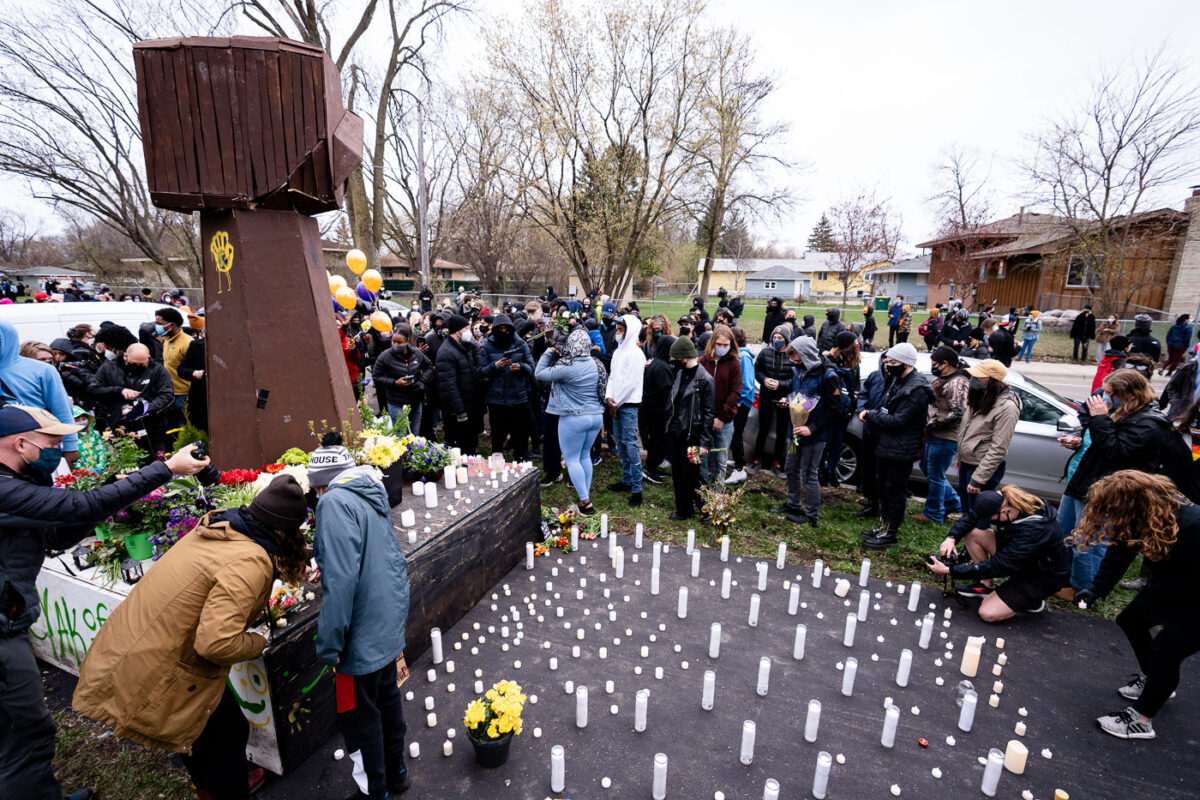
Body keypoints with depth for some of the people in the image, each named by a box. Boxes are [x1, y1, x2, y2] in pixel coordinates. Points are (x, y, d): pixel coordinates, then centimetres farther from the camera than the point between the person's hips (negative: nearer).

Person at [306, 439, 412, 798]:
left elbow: (340, 580, -26)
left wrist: (329, 645, -19)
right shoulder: (374, 493, 6)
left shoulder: (335, 503, -20)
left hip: (363, 630, -8)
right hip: (390, 618, 8)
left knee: (360, 711, 12)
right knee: (387, 693, 24)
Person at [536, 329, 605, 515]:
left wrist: (549, 353, 1)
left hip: (574, 418, -7)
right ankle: (587, 496, 25)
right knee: (585, 455, 20)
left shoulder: (567, 368, -19)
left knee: (572, 459, 4)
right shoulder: (596, 364, 1)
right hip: (596, 416, 7)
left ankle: (585, 502, 2)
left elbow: (539, 373, -11)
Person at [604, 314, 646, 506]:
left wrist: (617, 403, -11)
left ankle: (637, 489, -4)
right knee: (620, 442, 14)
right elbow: (612, 376, 14)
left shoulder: (635, 353, -12)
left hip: (629, 404, -9)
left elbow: (630, 382, -17)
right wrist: (609, 397, -2)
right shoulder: (618, 351, 14)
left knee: (630, 444, -10)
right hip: (616, 404, 9)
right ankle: (626, 480, 27)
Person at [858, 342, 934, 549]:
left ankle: (890, 534, 15)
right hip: (887, 445, 10)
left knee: (895, 490, 2)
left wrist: (870, 415, -15)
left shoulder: (918, 390, -22)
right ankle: (883, 525, 34)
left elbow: (898, 421, -25)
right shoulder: (898, 380, 9)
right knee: (882, 485, 19)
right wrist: (870, 414, -4)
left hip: (901, 450, -10)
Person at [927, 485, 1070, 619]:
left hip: (1041, 578, -7)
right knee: (971, 533, -12)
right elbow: (971, 516, -6)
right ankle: (987, 586, 2)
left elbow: (996, 566, -35)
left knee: (988, 614, -16)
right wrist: (952, 538, -24)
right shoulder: (1003, 500, -21)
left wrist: (949, 571, -34)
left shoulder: (1035, 530, -39)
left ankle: (1032, 602, 8)